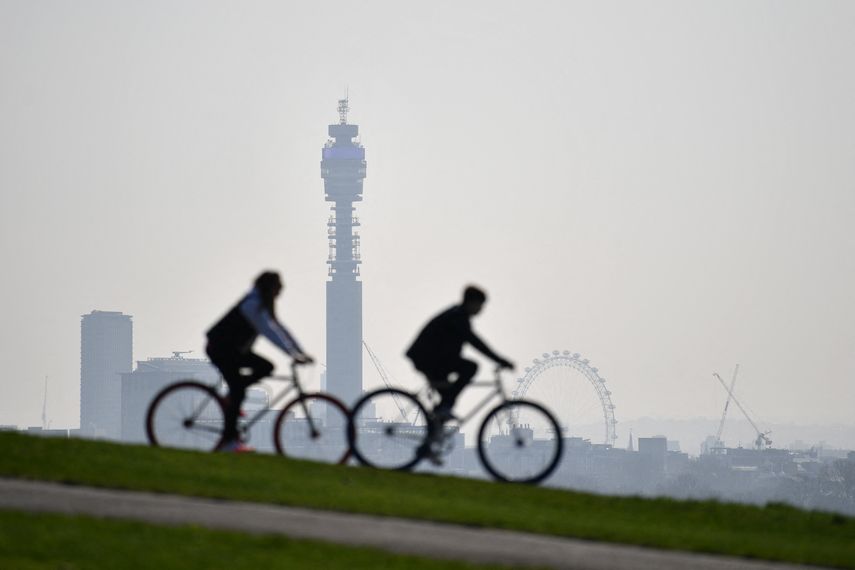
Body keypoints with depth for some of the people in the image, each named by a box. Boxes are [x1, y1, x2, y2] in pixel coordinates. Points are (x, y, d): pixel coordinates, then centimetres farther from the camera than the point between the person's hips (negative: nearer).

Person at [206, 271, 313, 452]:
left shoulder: (263, 305, 8)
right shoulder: (253, 305, -22)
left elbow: (280, 329, 9)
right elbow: (269, 332, -31)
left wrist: (301, 353, 2)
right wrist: (293, 355, -35)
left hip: (234, 349, 10)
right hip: (219, 348, -10)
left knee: (266, 367, 1)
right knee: (238, 391, -15)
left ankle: (231, 397, 8)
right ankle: (229, 440, -12)